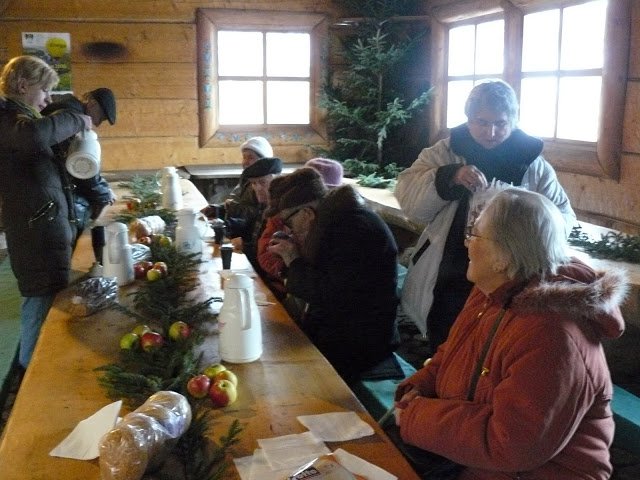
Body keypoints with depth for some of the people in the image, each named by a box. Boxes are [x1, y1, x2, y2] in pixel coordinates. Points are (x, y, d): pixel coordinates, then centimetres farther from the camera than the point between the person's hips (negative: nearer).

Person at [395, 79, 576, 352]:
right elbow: (408, 199, -10)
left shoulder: (533, 164, 0)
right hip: (448, 284, 0)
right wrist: (451, 177, -26)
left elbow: (563, 215, 2)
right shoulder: (444, 153, -1)